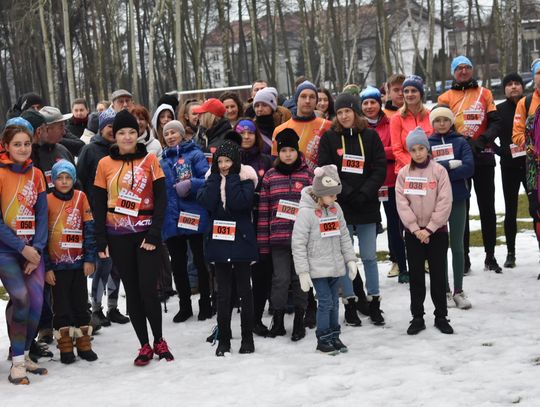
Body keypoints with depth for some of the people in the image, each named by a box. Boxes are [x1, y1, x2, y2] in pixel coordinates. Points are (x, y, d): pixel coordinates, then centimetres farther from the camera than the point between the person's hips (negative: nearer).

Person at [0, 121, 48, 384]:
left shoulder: (35, 174, 8)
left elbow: (41, 215, 6)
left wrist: (37, 248, -6)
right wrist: (22, 248, -14)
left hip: (32, 248, 5)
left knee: (36, 301, -4)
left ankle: (24, 355, 14)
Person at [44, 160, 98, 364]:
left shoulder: (81, 198, 0)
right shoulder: (47, 201, -6)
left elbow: (89, 229, 2)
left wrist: (90, 259, -3)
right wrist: (46, 267, -7)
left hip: (79, 262, 2)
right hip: (57, 263, -2)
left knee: (81, 304, 10)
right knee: (62, 306, 5)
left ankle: (84, 345, 19)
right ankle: (65, 348, 13)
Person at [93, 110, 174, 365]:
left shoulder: (149, 160, 0)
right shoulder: (105, 164, 3)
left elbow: (161, 199, -2)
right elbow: (99, 205, 5)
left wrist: (154, 234, -9)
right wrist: (101, 241, 0)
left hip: (145, 234, -2)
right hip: (118, 236, 2)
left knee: (148, 289, -8)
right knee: (132, 292, 6)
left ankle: (159, 341, 12)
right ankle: (144, 346, 16)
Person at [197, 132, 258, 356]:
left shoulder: (245, 177, -4)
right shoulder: (213, 176, 6)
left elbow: (239, 203, -21)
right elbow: (207, 203, -10)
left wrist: (231, 176, -15)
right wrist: (216, 175, -9)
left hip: (240, 239, -3)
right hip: (218, 239, 3)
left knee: (244, 290, 6)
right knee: (223, 292, 7)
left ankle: (247, 338, 14)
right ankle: (223, 339, 13)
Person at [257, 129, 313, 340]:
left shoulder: (308, 174, 4)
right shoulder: (270, 176, 5)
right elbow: (263, 210, 5)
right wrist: (263, 242, 1)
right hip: (278, 237, 0)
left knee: (300, 278, 7)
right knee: (281, 278, -1)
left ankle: (299, 322, 19)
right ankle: (277, 321, 14)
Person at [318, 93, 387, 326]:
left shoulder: (371, 136, 5)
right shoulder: (329, 138, 3)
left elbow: (380, 169, 1)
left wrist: (364, 194, -12)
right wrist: (348, 194, -13)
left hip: (367, 206, 1)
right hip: (340, 206, 0)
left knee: (369, 256, 4)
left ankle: (374, 303, 13)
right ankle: (350, 304, 11)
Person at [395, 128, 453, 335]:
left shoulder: (439, 171, -4)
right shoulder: (403, 173, 1)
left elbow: (445, 203, -9)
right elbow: (402, 203, -4)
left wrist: (429, 228, -13)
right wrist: (415, 228, -13)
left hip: (437, 232, -1)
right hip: (413, 232, 2)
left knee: (438, 275, 6)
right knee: (416, 276, 7)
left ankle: (441, 316, 16)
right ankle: (417, 317, 15)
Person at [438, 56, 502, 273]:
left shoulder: (485, 94, 9)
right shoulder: (446, 97, 7)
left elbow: (495, 123, 2)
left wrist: (481, 141, -16)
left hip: (483, 156, 1)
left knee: (487, 206, 4)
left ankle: (490, 255, 12)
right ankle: (463, 257, 7)